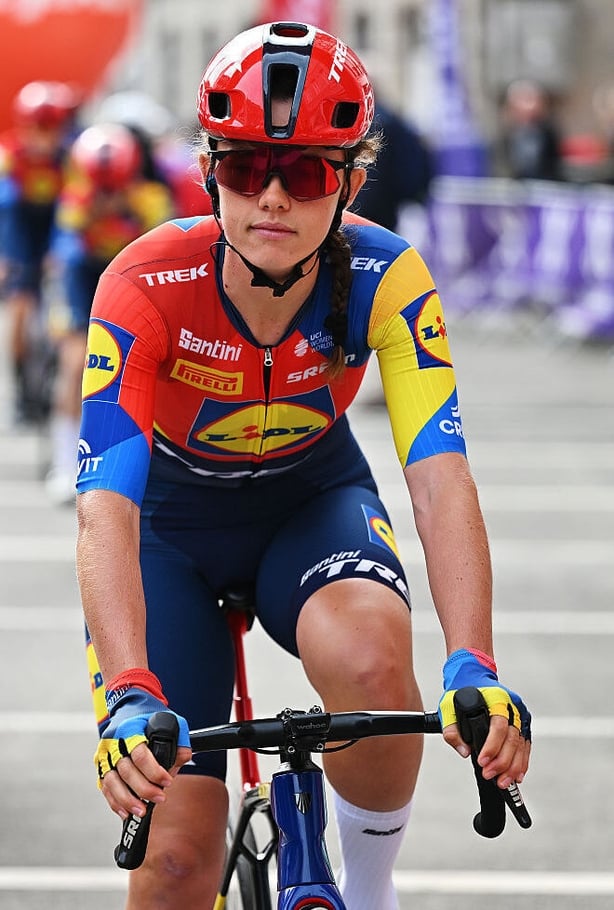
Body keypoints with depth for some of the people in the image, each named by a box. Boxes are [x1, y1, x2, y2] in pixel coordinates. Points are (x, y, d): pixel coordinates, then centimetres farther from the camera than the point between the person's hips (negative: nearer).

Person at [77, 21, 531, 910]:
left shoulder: (386, 280, -25)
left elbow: (439, 476, -33)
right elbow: (106, 506, -38)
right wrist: (128, 696, -52)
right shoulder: (147, 287, -30)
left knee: (370, 659, -35)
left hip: (311, 499, 1)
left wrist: (474, 666, -49)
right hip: (173, 515, -1)